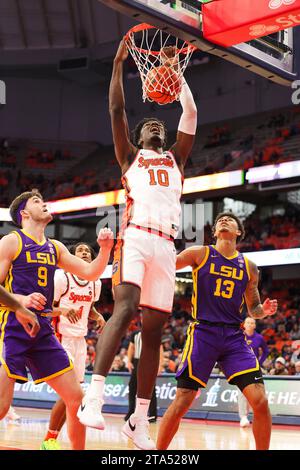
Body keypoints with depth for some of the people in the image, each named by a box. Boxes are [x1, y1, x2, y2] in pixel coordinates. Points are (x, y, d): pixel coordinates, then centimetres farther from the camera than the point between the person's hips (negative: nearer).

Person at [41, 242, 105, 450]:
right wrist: (63, 310, -29)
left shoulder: (95, 283, 7)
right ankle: (49, 439, 1)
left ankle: (52, 439, 18)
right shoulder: (61, 277, -11)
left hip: (80, 340, 7)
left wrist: (98, 316, 1)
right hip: (62, 339, -7)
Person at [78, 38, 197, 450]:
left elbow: (191, 115, 23)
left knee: (154, 330, 1)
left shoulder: (175, 159, 29)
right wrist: (119, 62, 8)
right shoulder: (130, 156, 21)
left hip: (165, 246, 4)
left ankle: (139, 421, 6)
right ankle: (94, 396, -34)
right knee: (125, 308, -27)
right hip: (135, 238, -4)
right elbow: (116, 109, 10)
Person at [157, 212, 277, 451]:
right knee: (181, 402, -6)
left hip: (234, 336, 3)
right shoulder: (200, 254, 4)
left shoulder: (249, 267, 12)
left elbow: (253, 309, 20)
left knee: (260, 401, -9)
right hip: (203, 333, -3)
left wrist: (263, 311, -2)